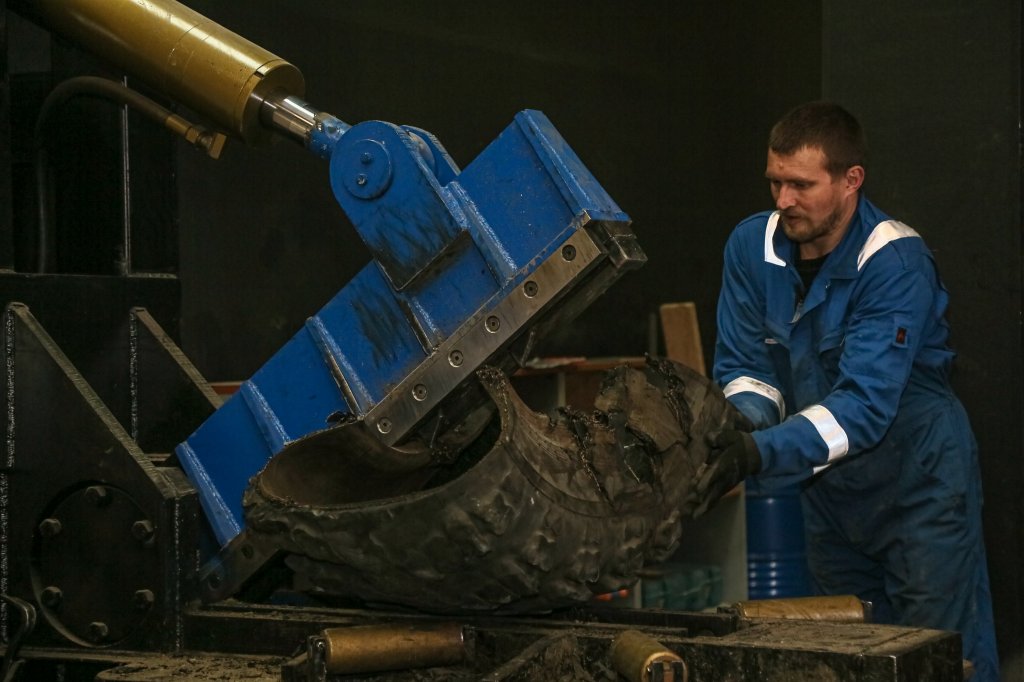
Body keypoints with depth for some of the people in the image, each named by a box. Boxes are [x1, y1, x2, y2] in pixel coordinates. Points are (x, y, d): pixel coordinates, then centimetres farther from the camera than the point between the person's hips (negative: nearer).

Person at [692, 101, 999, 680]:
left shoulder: (897, 263, -24)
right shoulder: (754, 246, -6)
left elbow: (865, 405, -31)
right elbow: (744, 368, -3)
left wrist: (761, 454, -42)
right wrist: (737, 431, -25)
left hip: (919, 485, -6)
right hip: (831, 492, 6)